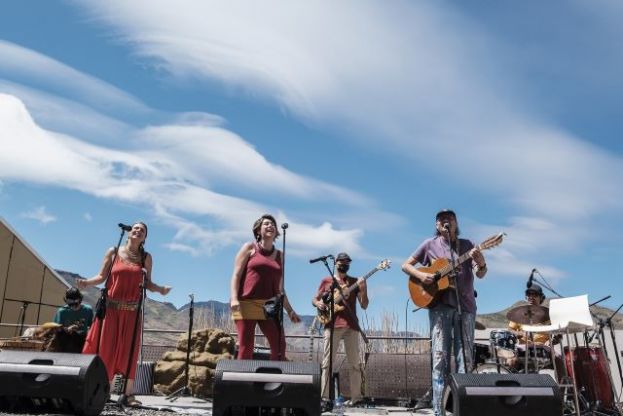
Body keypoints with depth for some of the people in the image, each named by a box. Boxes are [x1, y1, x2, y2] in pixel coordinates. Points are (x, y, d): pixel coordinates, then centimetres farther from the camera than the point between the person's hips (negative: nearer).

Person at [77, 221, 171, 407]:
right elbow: (102, 277, 5)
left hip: (132, 310, 1)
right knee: (106, 348, 0)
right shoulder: (113, 252, 5)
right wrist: (87, 282, -12)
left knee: (129, 350, 0)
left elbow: (148, 283, 7)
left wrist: (160, 289, -11)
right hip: (110, 307, -1)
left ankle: (129, 393, 3)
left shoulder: (146, 258, 8)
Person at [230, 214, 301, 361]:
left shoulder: (279, 255, 17)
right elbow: (236, 275, 1)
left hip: (269, 306, 4)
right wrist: (234, 298, -14)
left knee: (279, 345, -7)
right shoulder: (249, 248, 8)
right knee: (246, 347, -4)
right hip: (246, 303, -3)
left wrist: (290, 310, 13)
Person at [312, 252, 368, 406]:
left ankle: (356, 397, 9)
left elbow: (364, 306, 8)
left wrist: (363, 290, -9)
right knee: (327, 362, -3)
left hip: (351, 325, 1)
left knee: (354, 363, 3)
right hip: (332, 325, -1)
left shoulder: (355, 282, 13)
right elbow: (314, 299, 16)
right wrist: (318, 303, -8)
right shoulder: (326, 281, 12)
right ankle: (325, 397, 1)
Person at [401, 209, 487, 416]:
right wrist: (420, 275, -11)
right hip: (439, 305, -2)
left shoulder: (466, 245, 10)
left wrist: (481, 263, -19)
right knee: (440, 357, -4)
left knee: (465, 358, 3)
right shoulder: (430, 244, 7)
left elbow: (480, 275, 4)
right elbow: (406, 265, 9)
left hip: (465, 306, 2)